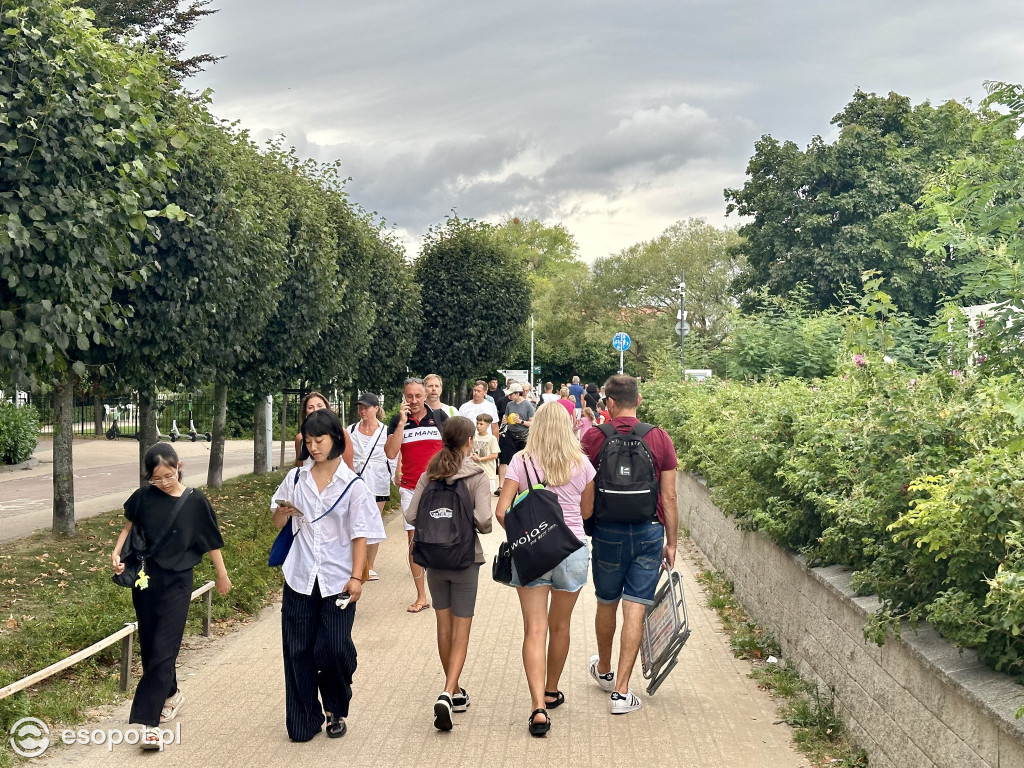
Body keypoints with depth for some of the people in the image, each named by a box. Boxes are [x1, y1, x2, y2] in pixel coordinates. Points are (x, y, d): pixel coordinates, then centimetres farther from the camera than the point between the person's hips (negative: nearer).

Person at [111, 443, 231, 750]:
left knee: (163, 651, -8)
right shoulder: (144, 497, -3)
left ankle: (149, 722, -8)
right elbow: (129, 526, 12)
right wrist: (117, 552, -6)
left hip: (176, 583, -3)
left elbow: (211, 542, 2)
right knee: (149, 645, 13)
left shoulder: (195, 502, -8)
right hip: (145, 579, 3)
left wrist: (222, 575, 12)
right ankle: (171, 694, 37)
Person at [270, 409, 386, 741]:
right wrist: (283, 511, -9)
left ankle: (336, 711, 21)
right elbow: (279, 524, 14)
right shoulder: (295, 479, 6)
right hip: (300, 577, 3)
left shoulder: (353, 485, -3)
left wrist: (356, 577, -15)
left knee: (334, 649, -5)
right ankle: (304, 720, 18)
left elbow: (361, 535, -5)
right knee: (298, 651, 4)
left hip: (337, 581, -3)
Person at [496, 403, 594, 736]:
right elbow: (587, 511, 10)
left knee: (534, 631, -1)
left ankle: (539, 706, -13)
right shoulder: (581, 464, -1)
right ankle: (551, 692, 36)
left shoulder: (521, 462, -6)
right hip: (572, 550, 2)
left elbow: (502, 511, -10)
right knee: (560, 627, 18)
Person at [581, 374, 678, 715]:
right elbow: (669, 498, -2)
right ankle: (621, 691, 1)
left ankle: (604, 671, 40)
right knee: (635, 609, 1)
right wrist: (671, 543, 7)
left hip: (608, 531, 0)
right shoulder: (660, 439, -4)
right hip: (649, 531, 0)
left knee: (606, 604, 18)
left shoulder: (593, 437, -5)